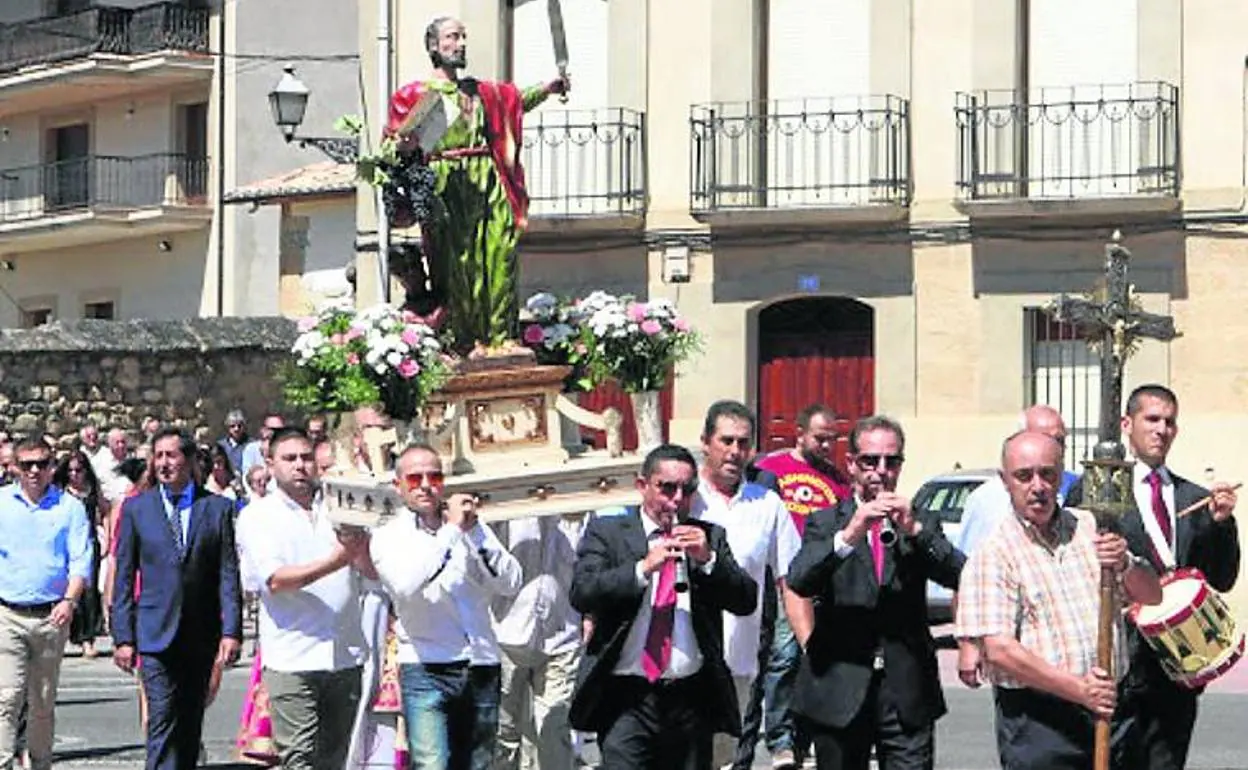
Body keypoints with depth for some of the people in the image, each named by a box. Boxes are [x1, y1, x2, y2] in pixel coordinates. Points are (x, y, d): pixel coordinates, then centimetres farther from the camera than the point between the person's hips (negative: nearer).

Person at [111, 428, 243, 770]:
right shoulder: (136, 508, 5)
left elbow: (229, 574, 1)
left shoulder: (218, 507, 4)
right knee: (163, 721, -11)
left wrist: (231, 630, -8)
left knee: (191, 722, 10)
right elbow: (124, 577, 5)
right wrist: (123, 636, -1)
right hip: (156, 634, -1)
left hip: (202, 635, 1)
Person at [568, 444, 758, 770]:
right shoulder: (607, 532, 6)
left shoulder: (708, 537, 14)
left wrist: (708, 559, -10)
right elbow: (581, 593, -9)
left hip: (692, 699, 3)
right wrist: (643, 568, -19)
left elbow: (746, 601, 5)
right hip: (627, 698, -3)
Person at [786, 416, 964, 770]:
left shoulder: (922, 524, 12)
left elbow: (959, 576, -4)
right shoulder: (824, 522, 8)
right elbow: (799, 581, -11)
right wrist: (849, 534, -24)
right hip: (839, 690, 0)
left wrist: (914, 530, -17)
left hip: (907, 694, 0)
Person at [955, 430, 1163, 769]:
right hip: (1037, 720, -4)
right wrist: (1079, 689, -18)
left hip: (1109, 704, 4)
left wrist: (1125, 565, -9)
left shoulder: (1090, 528, 12)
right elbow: (999, 649, -13)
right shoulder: (992, 554, -4)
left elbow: (1152, 597, 14)